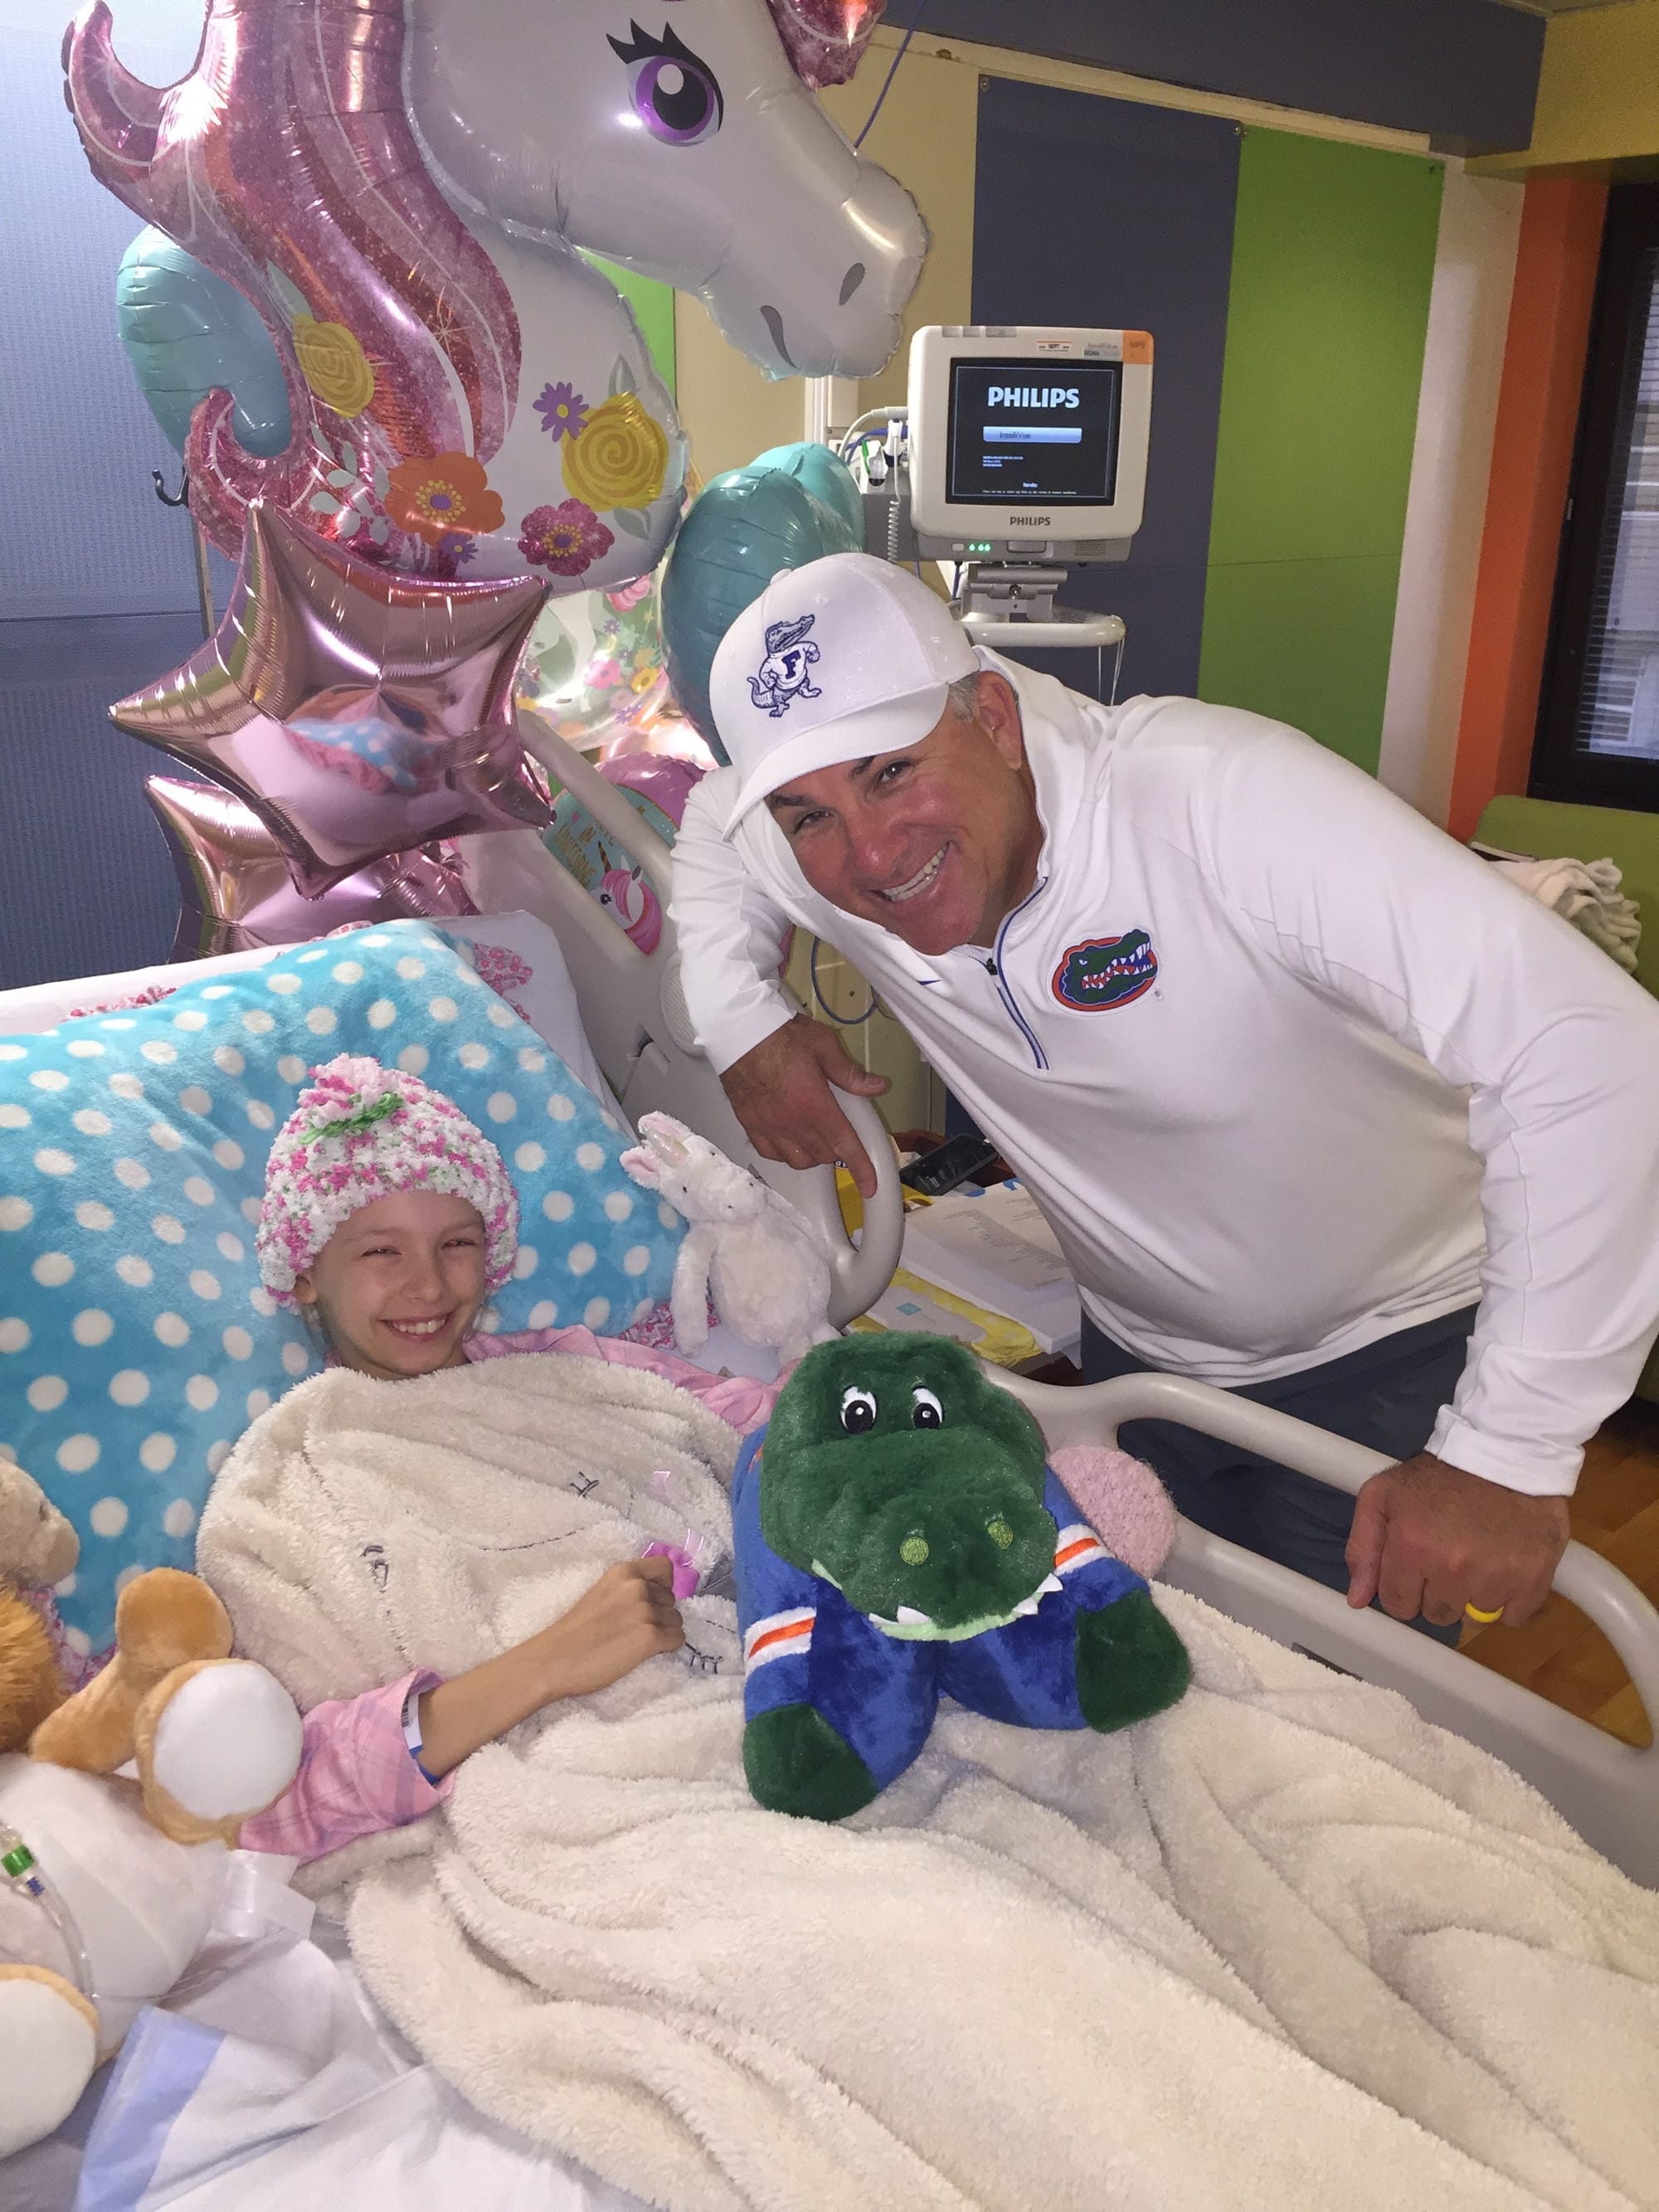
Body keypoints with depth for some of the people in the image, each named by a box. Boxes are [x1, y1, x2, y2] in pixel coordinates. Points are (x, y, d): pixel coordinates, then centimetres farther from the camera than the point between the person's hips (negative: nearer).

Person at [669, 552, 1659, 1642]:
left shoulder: (1223, 796, -34)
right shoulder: (818, 845, -17)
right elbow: (711, 828, 9)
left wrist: (1511, 1456, -37)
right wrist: (745, 1022, -10)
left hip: (1389, 1357, -4)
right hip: (1139, 1350, 5)